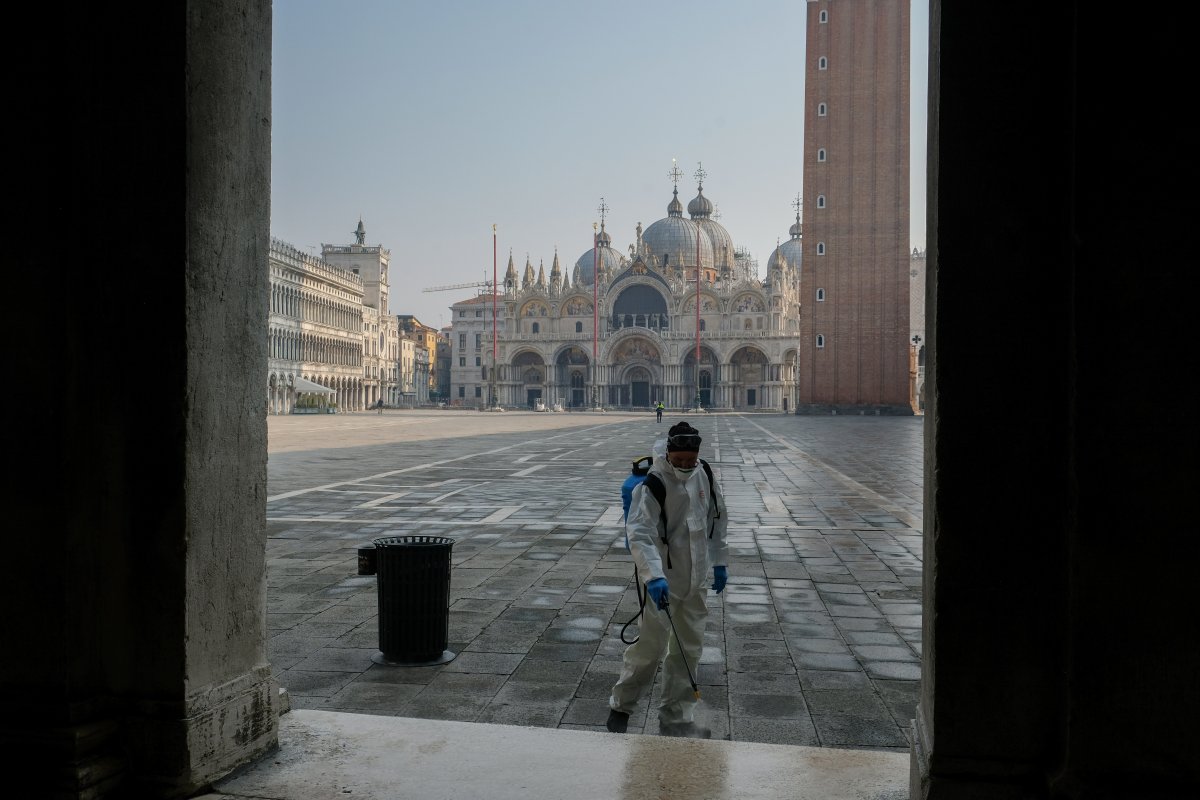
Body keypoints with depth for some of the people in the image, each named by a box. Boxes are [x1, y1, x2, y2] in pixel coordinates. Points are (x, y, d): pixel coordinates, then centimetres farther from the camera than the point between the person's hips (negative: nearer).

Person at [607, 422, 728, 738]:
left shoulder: (704, 475, 2)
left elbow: (717, 520, 15)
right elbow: (639, 533, -27)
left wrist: (720, 562, 14)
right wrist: (654, 576, -38)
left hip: (696, 580, 6)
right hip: (663, 581, -6)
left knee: (689, 648, 12)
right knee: (651, 646, -1)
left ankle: (677, 717, 25)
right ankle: (621, 706, 22)